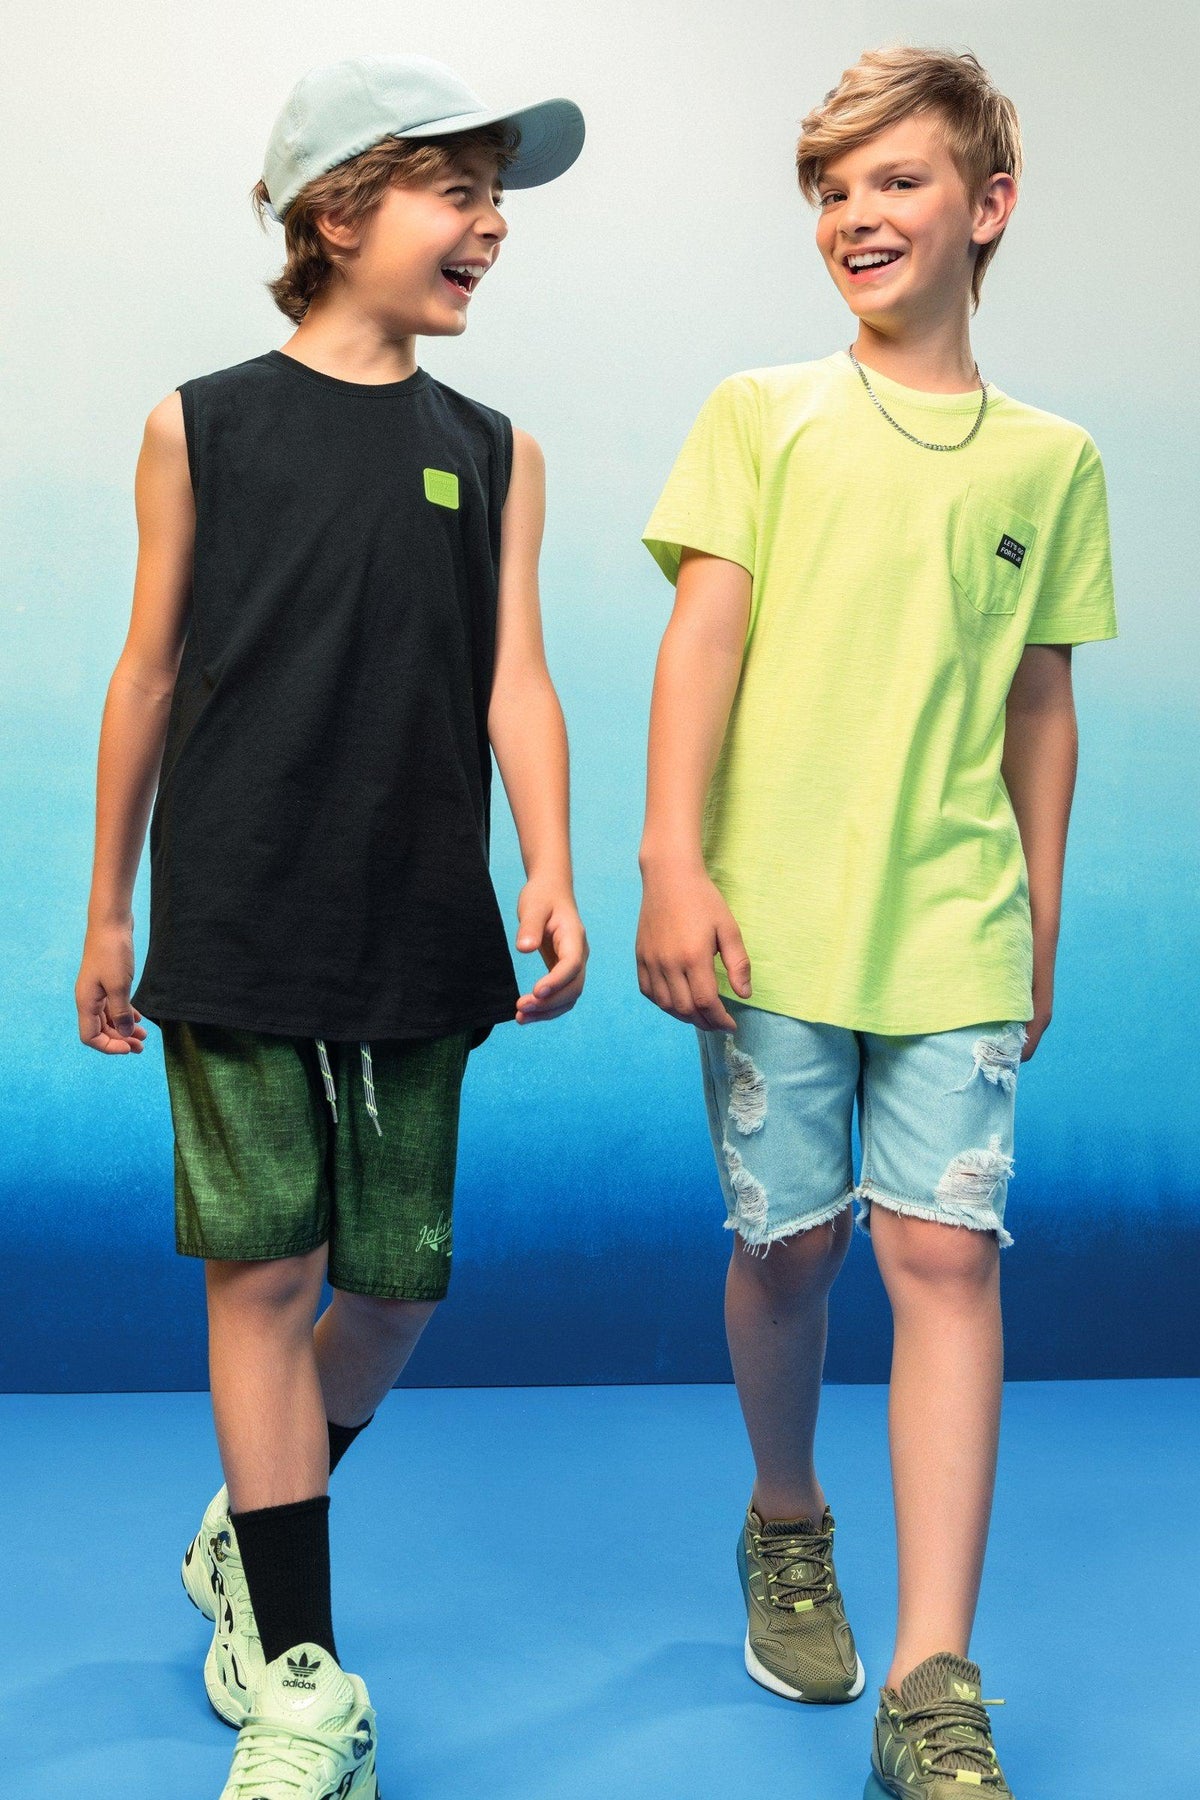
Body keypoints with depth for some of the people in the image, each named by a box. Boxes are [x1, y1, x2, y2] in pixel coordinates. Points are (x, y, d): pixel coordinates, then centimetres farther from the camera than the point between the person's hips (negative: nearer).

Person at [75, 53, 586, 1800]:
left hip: (420, 938, 3)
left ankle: (251, 1545, 36)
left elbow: (514, 679, 2)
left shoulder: (495, 453, 10)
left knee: (396, 1278, 8)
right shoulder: (203, 426, 3)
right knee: (266, 1270, -3)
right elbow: (153, 675, 6)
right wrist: (108, 910, 9)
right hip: (237, 926, -3)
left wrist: (550, 875, -13)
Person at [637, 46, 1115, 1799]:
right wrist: (672, 866, -11)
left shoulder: (1051, 460, 10)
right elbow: (701, 642, -2)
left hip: (955, 929, 1)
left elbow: (1040, 703, 14)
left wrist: (1040, 920, 13)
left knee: (944, 1249, -7)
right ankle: (787, 1528, 36)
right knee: (790, 1243, 8)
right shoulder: (762, 417, 6)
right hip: (773, 918, 0)